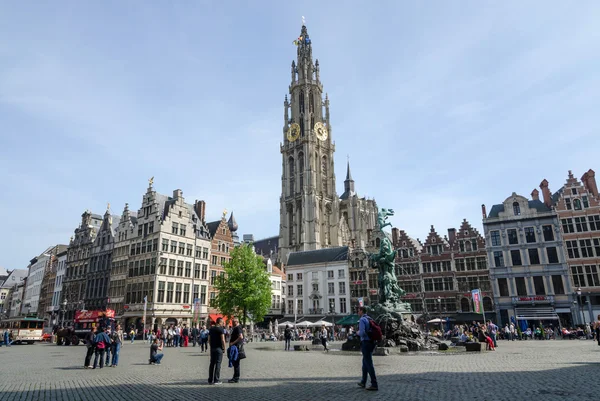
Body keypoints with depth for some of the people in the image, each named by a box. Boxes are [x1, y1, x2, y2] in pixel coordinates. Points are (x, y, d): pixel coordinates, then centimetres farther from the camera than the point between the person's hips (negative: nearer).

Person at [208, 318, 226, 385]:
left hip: (212, 348, 7)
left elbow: (209, 339, 14)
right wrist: (224, 348, -5)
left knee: (212, 364, 12)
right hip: (219, 348, -7)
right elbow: (223, 340, -15)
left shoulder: (211, 329, 11)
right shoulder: (220, 329, -11)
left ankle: (210, 380, 16)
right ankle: (216, 380, 1)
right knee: (218, 364, -1)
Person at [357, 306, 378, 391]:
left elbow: (362, 333, -23)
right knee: (365, 362, 19)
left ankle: (374, 385, -3)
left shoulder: (362, 320, -14)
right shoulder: (370, 319, 11)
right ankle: (363, 382, 29)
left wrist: (358, 333, -4)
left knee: (369, 364, -4)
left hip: (365, 343, -9)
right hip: (371, 342, 9)